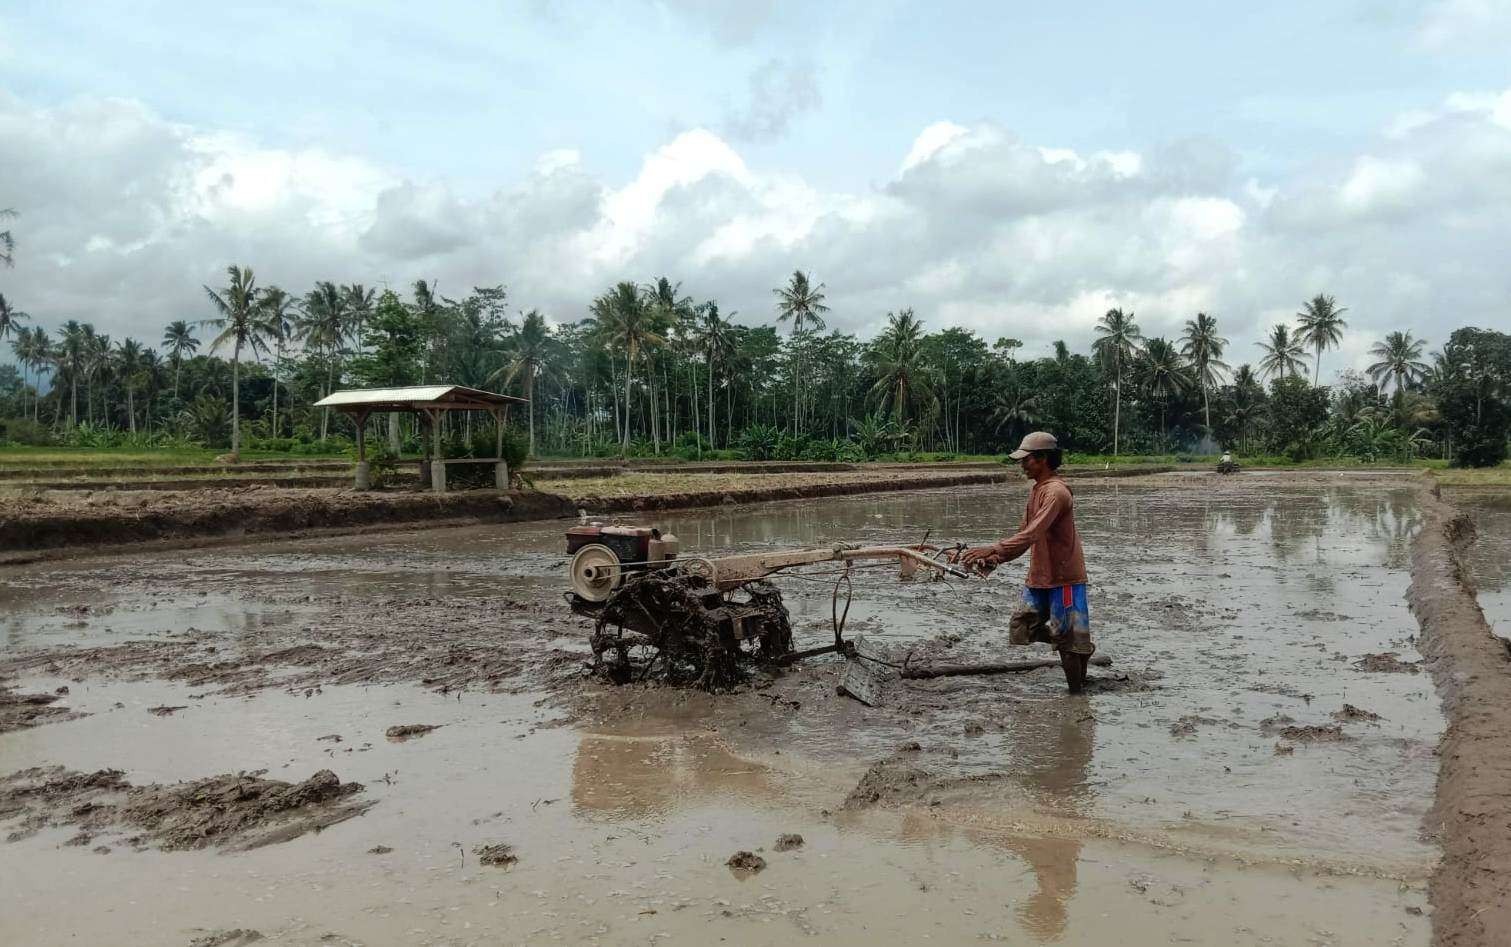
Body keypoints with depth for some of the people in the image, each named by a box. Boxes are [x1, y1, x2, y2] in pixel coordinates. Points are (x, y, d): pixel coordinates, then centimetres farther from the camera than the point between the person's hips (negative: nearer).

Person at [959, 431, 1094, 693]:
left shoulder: (1056, 491, -18)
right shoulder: (1036, 489, 13)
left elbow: (1032, 534, -30)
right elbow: (1024, 534, 14)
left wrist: (993, 550, -35)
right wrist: (996, 559, 1)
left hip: (1064, 577, -9)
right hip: (1039, 576, 9)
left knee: (1066, 640, -1)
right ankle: (1081, 648, 22)